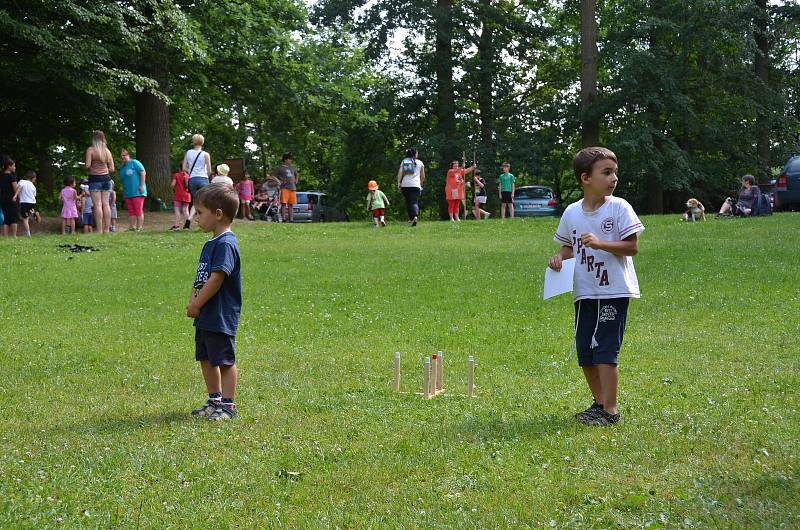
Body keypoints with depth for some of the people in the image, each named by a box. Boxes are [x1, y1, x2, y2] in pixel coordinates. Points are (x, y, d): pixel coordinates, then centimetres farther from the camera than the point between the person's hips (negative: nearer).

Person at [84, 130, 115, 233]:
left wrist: (87, 169, 8)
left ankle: (99, 231, -9)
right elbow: (112, 169, 9)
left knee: (98, 205, -6)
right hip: (106, 178, 5)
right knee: (106, 204, 6)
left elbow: (87, 165, -13)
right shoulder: (107, 151, 9)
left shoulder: (90, 150, -6)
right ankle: (107, 229, 7)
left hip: (95, 178, -5)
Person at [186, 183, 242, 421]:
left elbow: (216, 278, -23)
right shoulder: (211, 243, 14)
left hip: (221, 317, -10)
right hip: (206, 316, 10)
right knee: (206, 359, 17)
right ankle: (214, 400, 28)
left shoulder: (225, 244, -18)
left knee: (224, 360, -2)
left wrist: (196, 305, -17)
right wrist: (192, 301, 4)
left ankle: (228, 405, 6)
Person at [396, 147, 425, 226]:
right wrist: (421, 183, 28)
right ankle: (415, 216, -33)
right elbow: (422, 176, 14)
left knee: (408, 202, 16)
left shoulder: (404, 161, 12)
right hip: (415, 185, -2)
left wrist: (398, 183, -2)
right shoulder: (419, 162, 9)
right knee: (414, 202, -7)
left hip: (405, 185, 2)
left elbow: (400, 173, 1)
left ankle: (411, 218, 17)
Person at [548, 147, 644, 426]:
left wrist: (600, 244, -24)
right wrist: (559, 257, -3)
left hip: (614, 290, -5)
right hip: (584, 292, 5)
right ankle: (599, 402, 25)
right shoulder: (572, 212, 5)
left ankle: (609, 409, -3)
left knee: (604, 349, -9)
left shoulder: (619, 207, -8)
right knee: (584, 350, 10)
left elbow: (632, 246, -11)